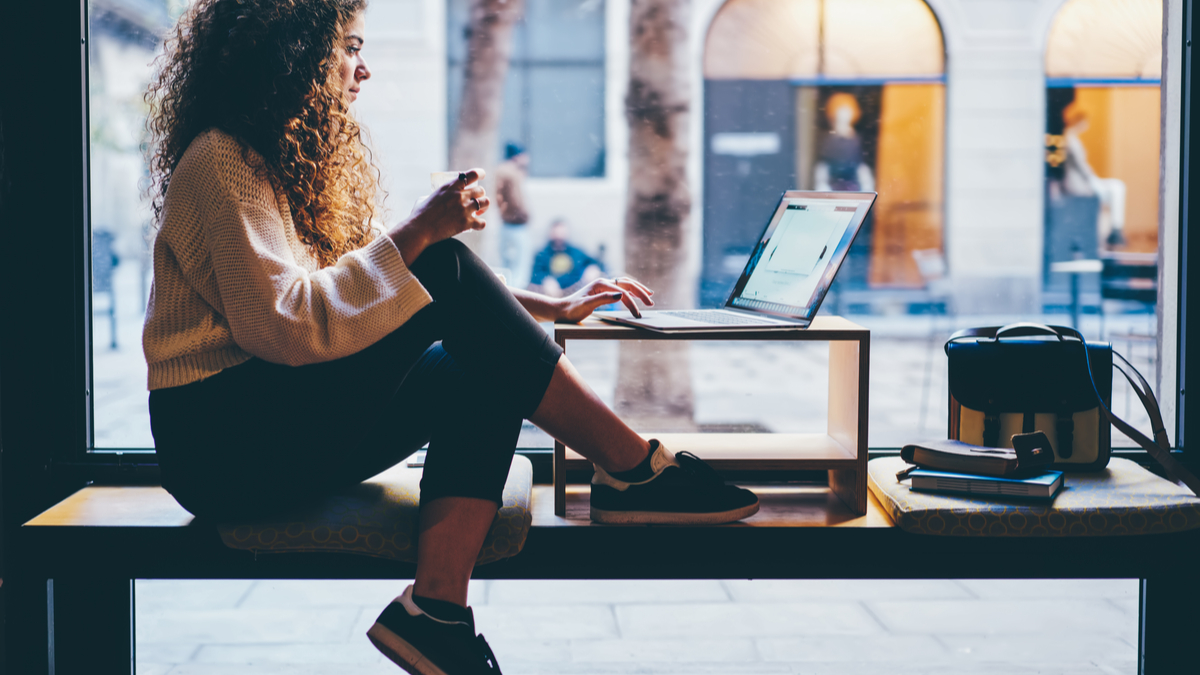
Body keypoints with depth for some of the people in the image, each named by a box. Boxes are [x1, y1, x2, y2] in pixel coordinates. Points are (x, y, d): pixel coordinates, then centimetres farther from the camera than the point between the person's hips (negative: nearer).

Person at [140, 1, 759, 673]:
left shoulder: (303, 159, 18)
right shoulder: (223, 163, -12)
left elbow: (377, 279, 19)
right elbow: (281, 323, -23)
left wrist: (548, 308, 11)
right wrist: (418, 235, -22)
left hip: (290, 427, 9)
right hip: (220, 444, -9)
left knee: (485, 377, -14)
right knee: (445, 270, -21)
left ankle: (436, 607, -28)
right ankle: (633, 467, -18)